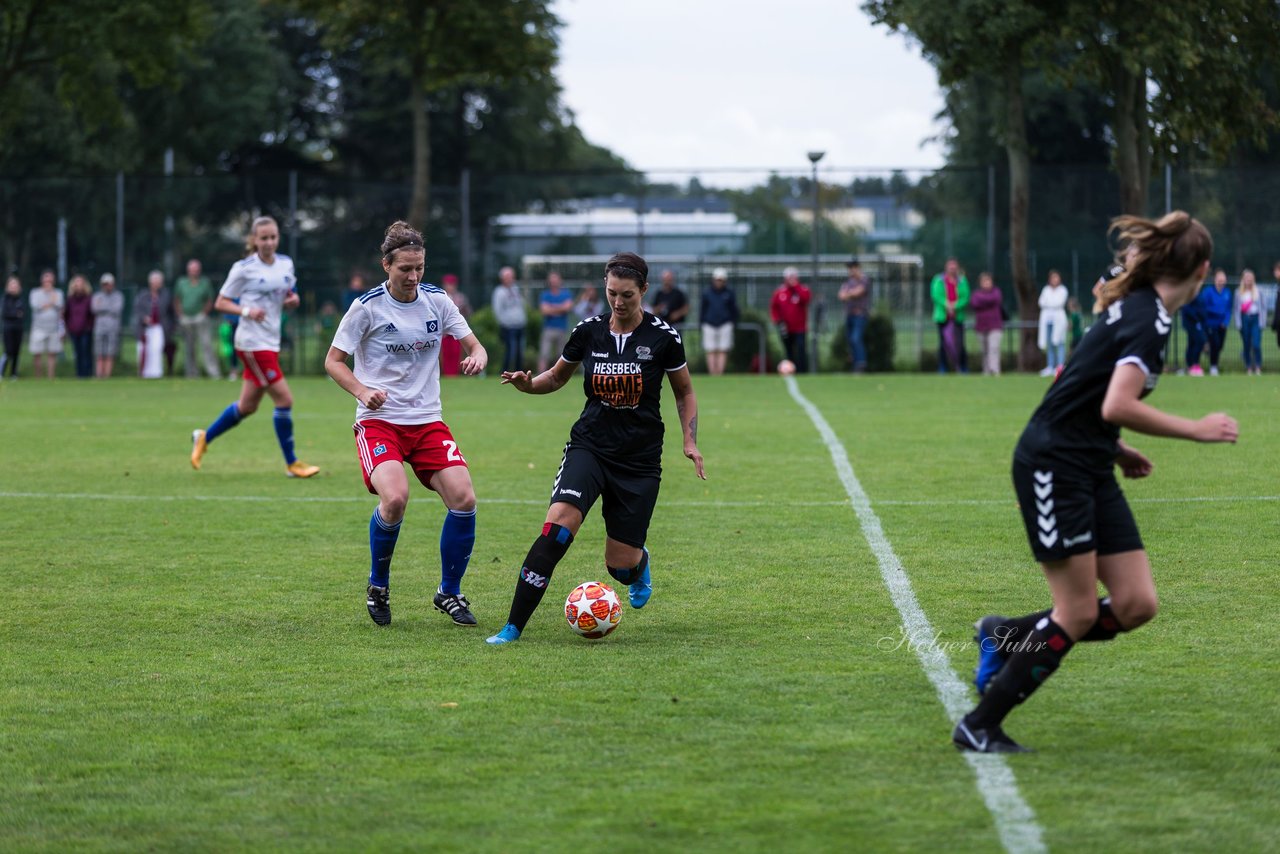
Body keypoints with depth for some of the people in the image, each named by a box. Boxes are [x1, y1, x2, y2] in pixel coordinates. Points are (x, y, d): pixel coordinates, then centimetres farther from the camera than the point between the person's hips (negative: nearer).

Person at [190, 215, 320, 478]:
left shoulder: (286, 264, 8)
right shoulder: (244, 269, -9)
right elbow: (220, 303, -5)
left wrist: (293, 300, -2)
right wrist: (246, 311, -22)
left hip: (271, 342, 7)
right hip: (253, 344, -7)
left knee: (247, 407, 15)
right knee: (284, 399, -11)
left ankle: (204, 437, 34)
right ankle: (292, 463, 0)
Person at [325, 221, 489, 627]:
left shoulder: (437, 300, 3)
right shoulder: (367, 307, -7)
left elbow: (473, 345, 10)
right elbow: (333, 360, -1)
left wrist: (477, 357, -15)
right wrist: (362, 392, -18)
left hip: (427, 421, 4)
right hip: (379, 421, -4)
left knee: (463, 499, -12)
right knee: (395, 498, -27)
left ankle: (450, 594, 9)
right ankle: (378, 587, 0)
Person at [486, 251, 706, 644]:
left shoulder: (663, 336, -6)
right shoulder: (589, 331, -1)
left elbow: (684, 393, 8)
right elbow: (557, 377, 14)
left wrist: (690, 442, -5)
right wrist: (527, 384, -7)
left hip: (640, 460, -1)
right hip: (589, 446, 1)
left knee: (621, 566, 1)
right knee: (557, 527, -25)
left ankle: (639, 564, 43)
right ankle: (513, 627, -22)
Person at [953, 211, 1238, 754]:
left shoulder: (1134, 308, 12)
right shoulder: (1152, 320, -17)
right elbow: (1117, 406, -28)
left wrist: (1116, 449, 15)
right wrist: (1197, 430, -20)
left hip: (1090, 471, 9)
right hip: (1053, 467, -9)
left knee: (1135, 606, 2)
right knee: (1079, 614, -5)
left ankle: (1008, 637, 18)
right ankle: (978, 728, 5)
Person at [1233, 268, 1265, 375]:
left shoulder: (1258, 292, 4)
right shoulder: (1239, 292, 7)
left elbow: (1263, 307, 6)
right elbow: (1235, 308, 8)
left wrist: (1262, 321, -2)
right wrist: (1238, 322, -1)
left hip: (1256, 318, -2)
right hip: (1244, 319, 2)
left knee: (1256, 344, -13)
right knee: (1246, 345, 3)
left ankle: (1258, 367, -9)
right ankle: (1248, 367, 11)